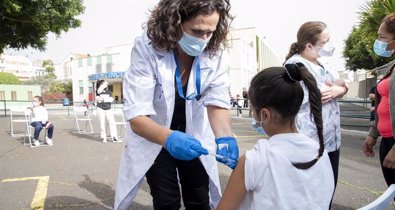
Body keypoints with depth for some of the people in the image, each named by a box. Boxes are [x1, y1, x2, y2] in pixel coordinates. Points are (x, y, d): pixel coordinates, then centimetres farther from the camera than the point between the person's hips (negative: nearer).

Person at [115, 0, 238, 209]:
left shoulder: (215, 52, -20)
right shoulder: (147, 47, -29)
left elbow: (217, 102, -21)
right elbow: (136, 117, -32)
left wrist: (225, 137, -41)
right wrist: (169, 138, -51)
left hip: (194, 137, 3)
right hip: (154, 137, -2)